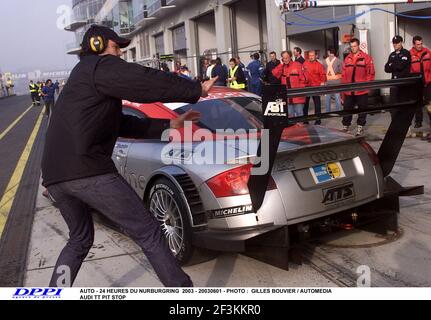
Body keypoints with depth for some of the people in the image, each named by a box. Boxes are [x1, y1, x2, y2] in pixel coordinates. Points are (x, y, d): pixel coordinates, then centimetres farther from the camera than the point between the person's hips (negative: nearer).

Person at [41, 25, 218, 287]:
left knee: (80, 239, 28)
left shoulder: (81, 77, 30)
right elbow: (150, 82, -11)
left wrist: (170, 124, 23)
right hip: (87, 170, -10)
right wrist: (197, 90, 2)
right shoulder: (101, 66, 2)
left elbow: (125, 125, 27)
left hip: (54, 175, 10)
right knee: (149, 233, -4)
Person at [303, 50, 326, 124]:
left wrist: (322, 82, -16)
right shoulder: (305, 64, 6)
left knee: (317, 103, 2)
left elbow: (322, 75, -5)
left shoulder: (319, 65, -2)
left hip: (316, 87, -3)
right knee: (305, 103, 10)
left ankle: (318, 119, 8)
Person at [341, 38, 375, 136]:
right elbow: (344, 74, 10)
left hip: (362, 90, -3)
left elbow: (371, 73, -4)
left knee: (362, 109, 6)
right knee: (347, 108, 9)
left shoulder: (366, 58, -4)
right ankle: (345, 126, 20)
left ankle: (360, 127, 17)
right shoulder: (347, 58, 7)